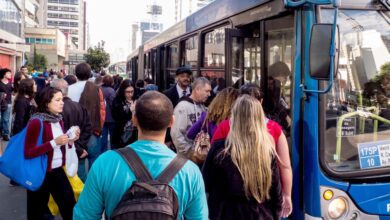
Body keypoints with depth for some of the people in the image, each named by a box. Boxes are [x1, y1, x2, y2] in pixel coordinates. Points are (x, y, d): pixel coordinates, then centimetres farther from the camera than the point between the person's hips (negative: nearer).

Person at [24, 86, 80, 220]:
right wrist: (54, 142, -25)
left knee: (70, 206, 7)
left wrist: (70, 140, -3)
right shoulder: (36, 122, -17)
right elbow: (28, 153, -21)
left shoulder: (58, 120, 6)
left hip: (58, 171, 6)